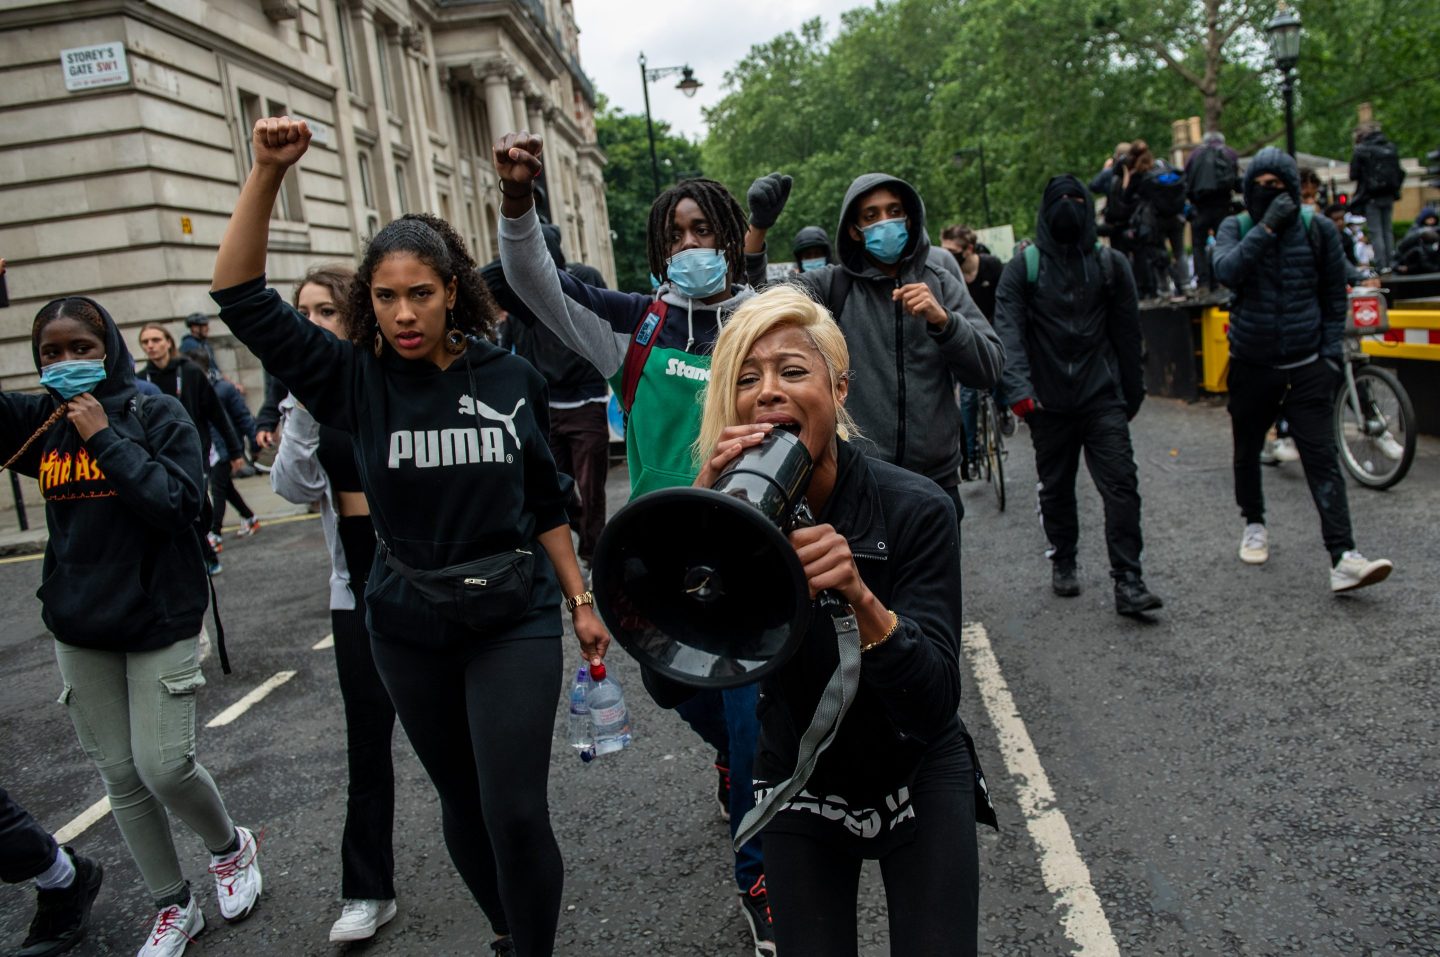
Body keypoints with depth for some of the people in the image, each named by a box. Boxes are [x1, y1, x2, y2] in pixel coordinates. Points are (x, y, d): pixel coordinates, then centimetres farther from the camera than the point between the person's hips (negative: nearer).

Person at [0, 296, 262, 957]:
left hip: (160, 617, -4)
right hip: (79, 628, 5)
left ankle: (230, 846, 25)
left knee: (163, 766, -7)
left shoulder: (157, 414, -8)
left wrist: (105, 437, -19)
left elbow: (179, 503, -18)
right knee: (119, 777, 9)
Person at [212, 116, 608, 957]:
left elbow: (546, 502, 6)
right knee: (464, 803, 17)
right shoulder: (356, 380, -5)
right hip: (408, 627, 2)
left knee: (516, 813, -6)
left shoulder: (513, 379, -4)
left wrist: (581, 600, 8)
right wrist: (268, 173, -21)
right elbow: (241, 298, -12)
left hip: (514, 615, -1)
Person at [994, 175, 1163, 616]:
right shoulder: (1022, 268, 1)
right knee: (1056, 489, 12)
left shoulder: (1110, 264, 8)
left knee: (1121, 485, -9)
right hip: (1049, 403, 0)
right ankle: (1063, 562, 31)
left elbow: (1127, 332, 13)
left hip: (1102, 398, 1)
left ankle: (1127, 581, -6)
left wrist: (1133, 392, 14)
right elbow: (1008, 330, -9)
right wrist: (1018, 389, -22)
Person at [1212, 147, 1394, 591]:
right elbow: (1227, 271, -21)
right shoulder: (1236, 228, 0)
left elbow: (1335, 296, 8)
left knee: (1322, 459, -8)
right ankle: (1254, 524, 39)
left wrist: (1331, 351, 1)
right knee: (1247, 452, 15)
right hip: (1250, 366, 1)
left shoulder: (1318, 229, 1)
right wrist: (1267, 228, -25)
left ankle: (1343, 558, -13)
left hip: (1306, 367, -1)